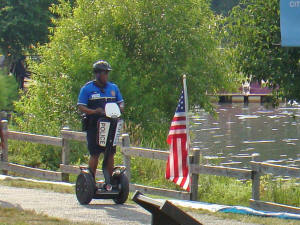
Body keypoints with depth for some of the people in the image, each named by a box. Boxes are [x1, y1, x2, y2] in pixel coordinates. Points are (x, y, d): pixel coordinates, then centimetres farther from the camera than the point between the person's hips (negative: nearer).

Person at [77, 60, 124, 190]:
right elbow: (81, 107, -5)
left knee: (110, 154, 3)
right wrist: (95, 111, -22)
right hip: (94, 126, -4)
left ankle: (109, 182, 9)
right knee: (94, 154, -3)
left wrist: (119, 109, -6)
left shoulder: (113, 88, 14)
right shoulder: (87, 89, 0)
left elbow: (121, 102, 19)